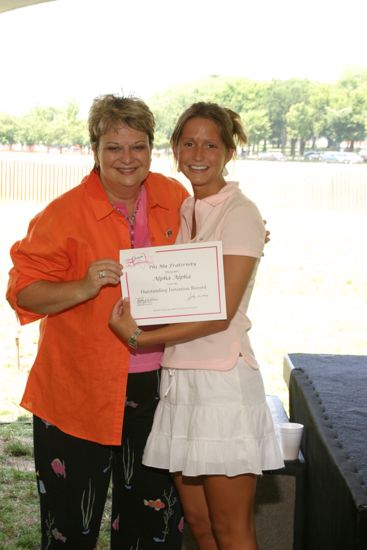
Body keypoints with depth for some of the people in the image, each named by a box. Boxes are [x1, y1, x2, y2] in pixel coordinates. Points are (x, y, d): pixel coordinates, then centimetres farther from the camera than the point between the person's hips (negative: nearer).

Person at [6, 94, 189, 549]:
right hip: (78, 392, -4)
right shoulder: (64, 213, -12)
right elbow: (24, 291, -12)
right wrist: (84, 288, -27)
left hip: (154, 387, 4)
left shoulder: (173, 197, 3)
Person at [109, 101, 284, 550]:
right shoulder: (180, 212, 13)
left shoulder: (240, 214, -9)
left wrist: (140, 337, -13)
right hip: (178, 379, 7)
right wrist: (132, 307, -1)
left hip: (223, 379, -7)